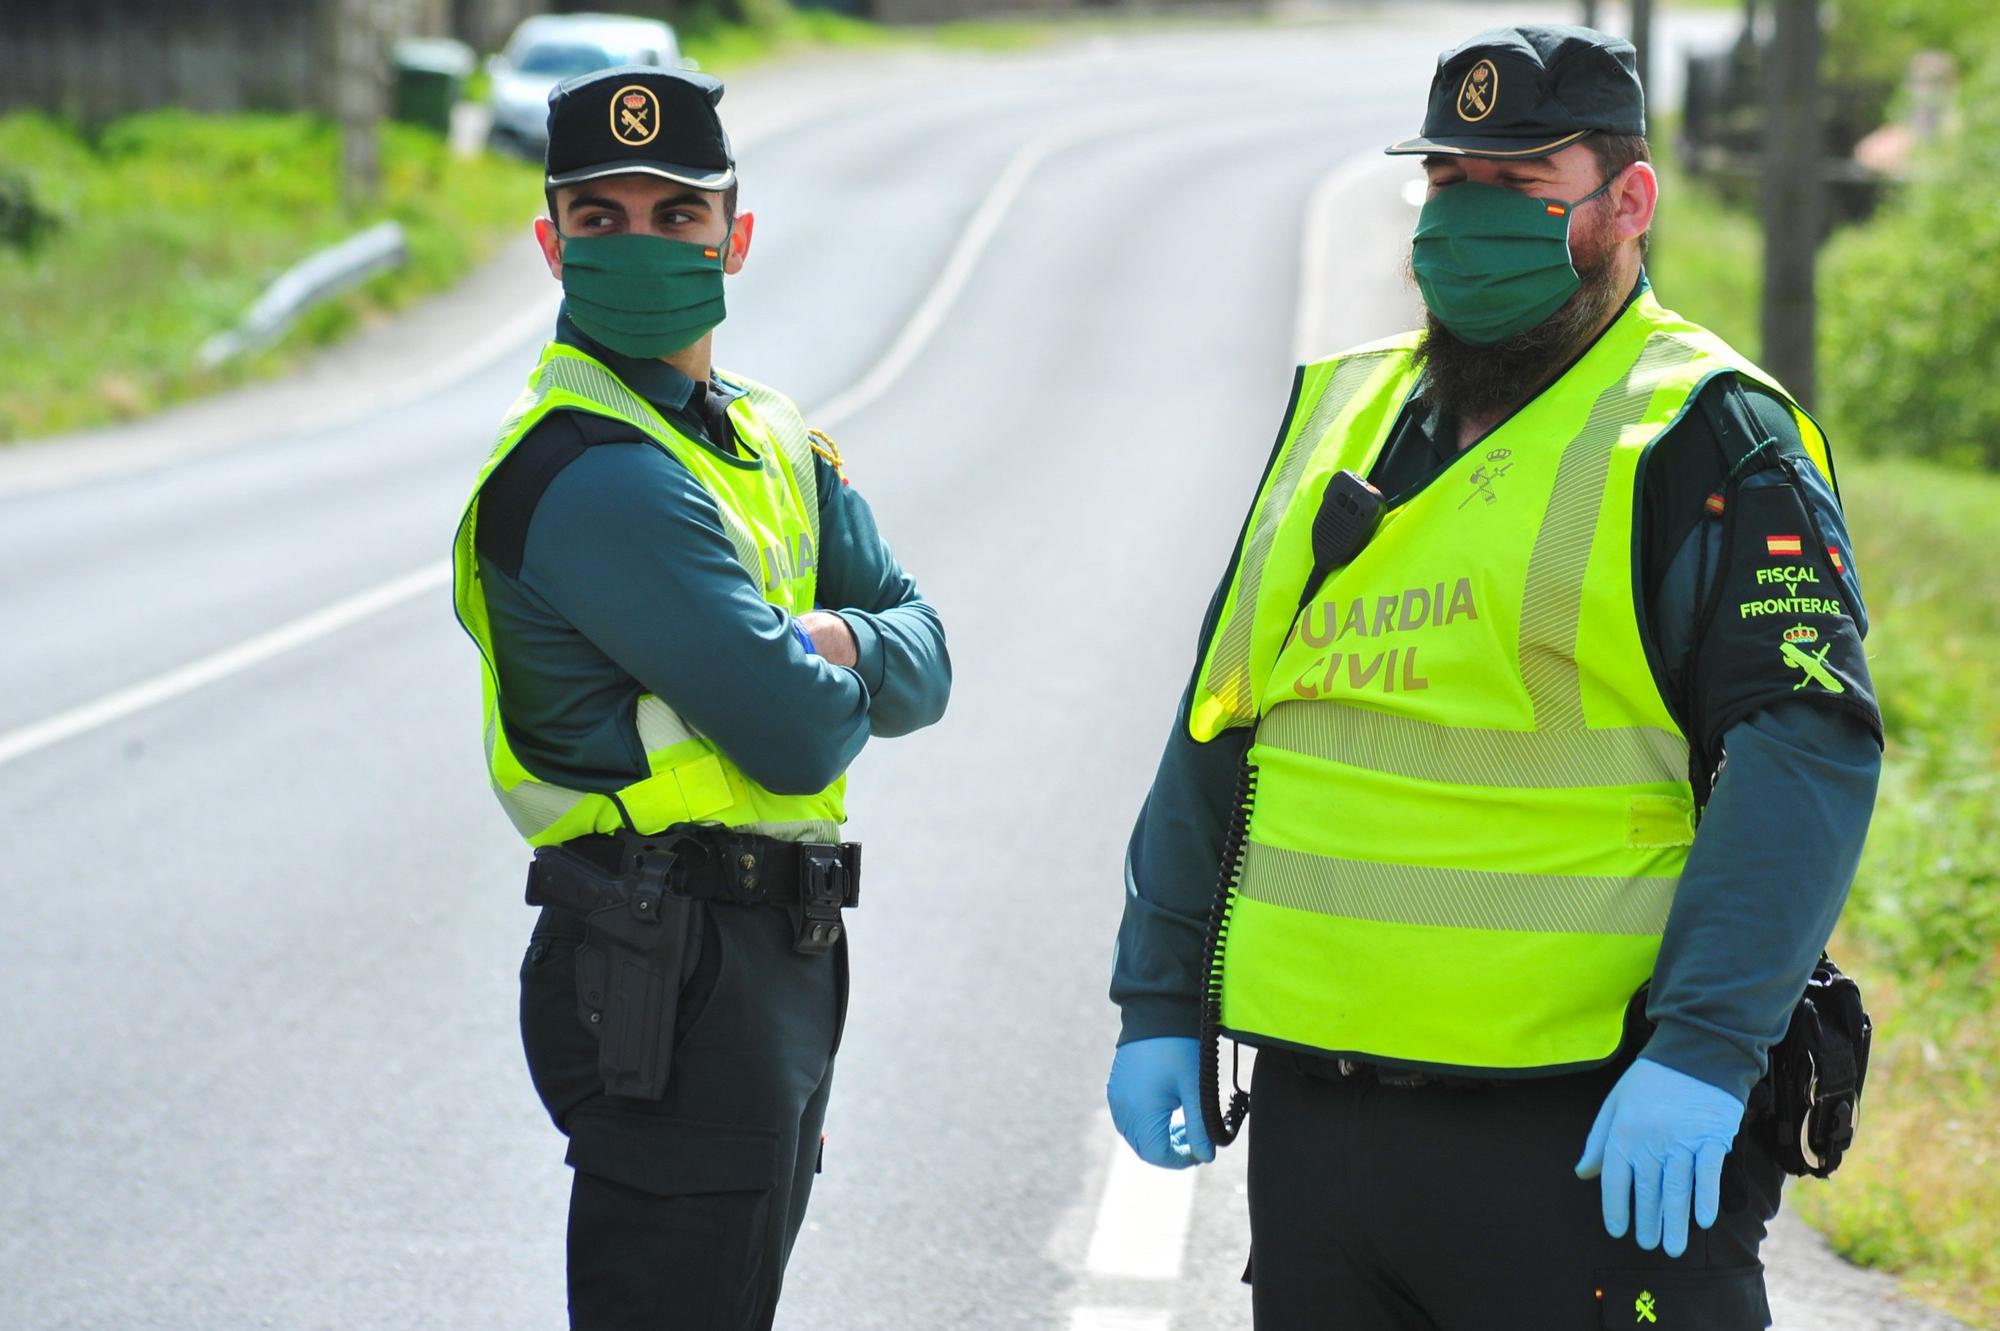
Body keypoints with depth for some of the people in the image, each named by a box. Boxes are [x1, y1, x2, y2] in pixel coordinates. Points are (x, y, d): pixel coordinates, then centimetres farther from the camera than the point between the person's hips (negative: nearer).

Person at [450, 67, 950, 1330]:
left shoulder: (768, 436, 13)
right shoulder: (592, 473, -18)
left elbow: (925, 659, 10)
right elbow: (799, 737, -22)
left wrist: (842, 645, -12)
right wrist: (836, 679, 1)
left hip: (783, 965, 10)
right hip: (672, 981, -10)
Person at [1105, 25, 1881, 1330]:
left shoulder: (1708, 440, -5)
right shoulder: (1341, 417, 15)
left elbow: (1807, 750, -14)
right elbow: (1219, 730, 19)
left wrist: (1702, 1050, -23)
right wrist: (1160, 1001, 13)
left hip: (1591, 1137, -6)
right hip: (1315, 1118, 6)